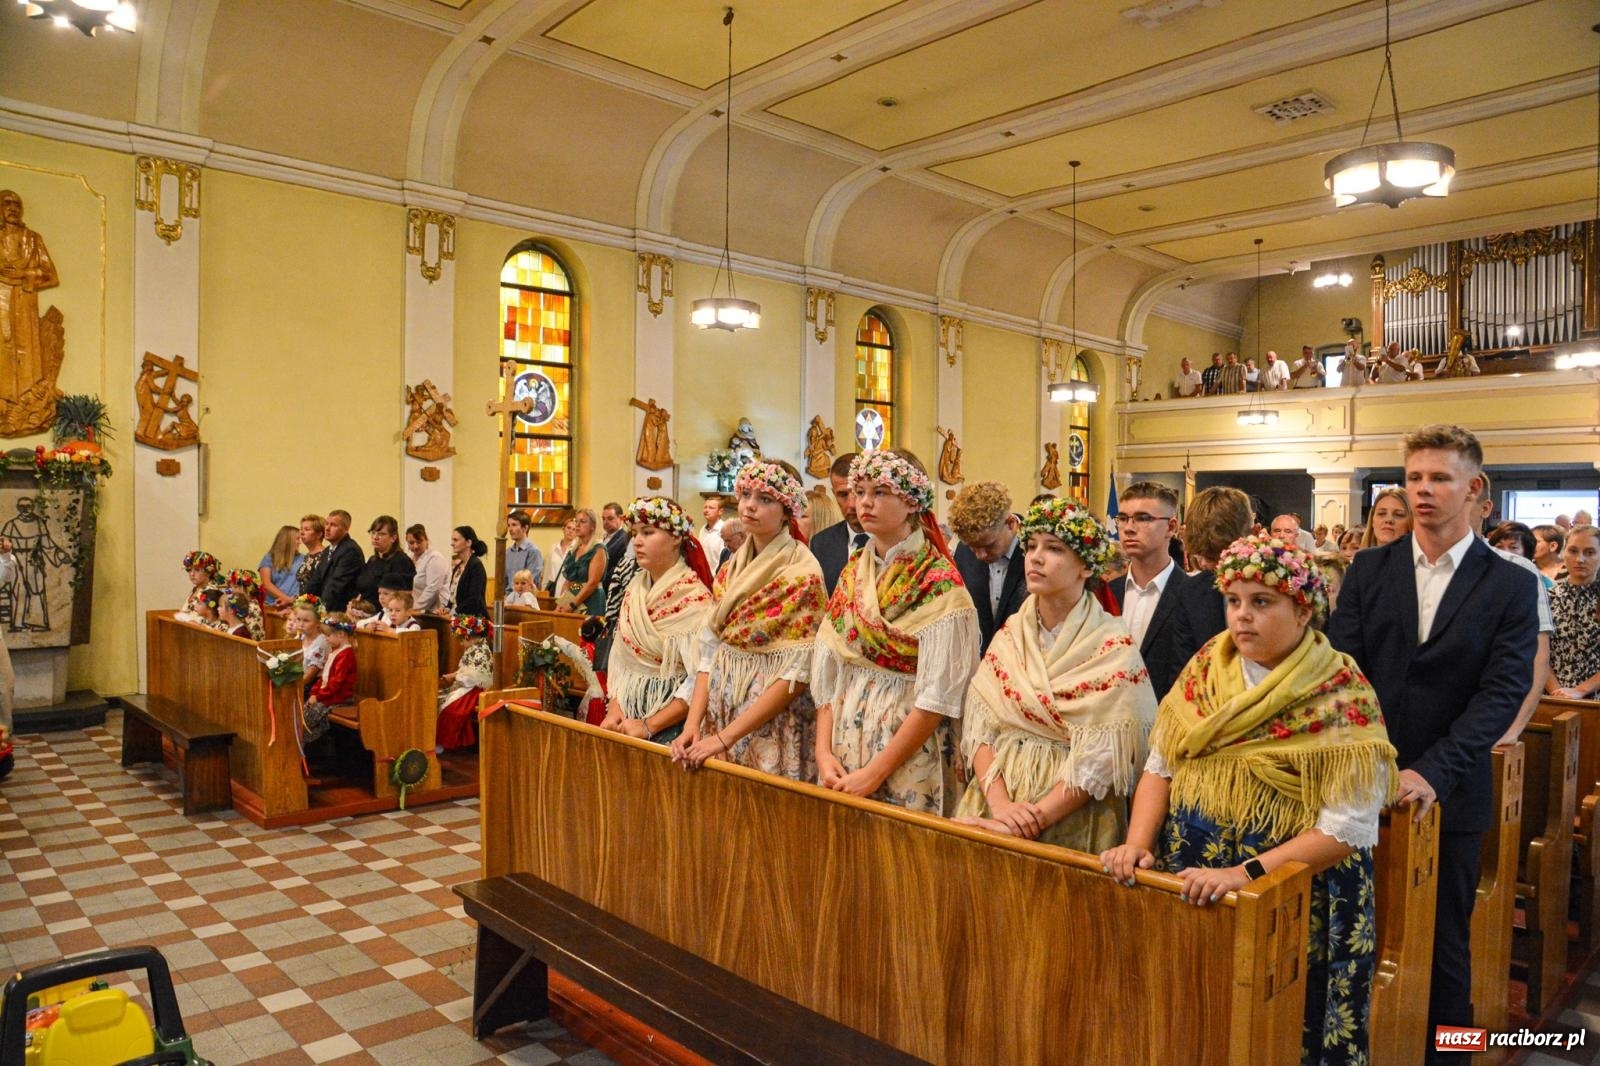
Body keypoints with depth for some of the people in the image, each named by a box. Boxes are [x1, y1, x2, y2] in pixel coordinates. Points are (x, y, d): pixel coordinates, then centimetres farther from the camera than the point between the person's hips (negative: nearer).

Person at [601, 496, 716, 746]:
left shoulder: (695, 597, -14)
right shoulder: (634, 590, 7)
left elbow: (700, 679, -19)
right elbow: (618, 658, 8)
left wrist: (649, 725, -20)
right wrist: (614, 709, -5)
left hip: (671, 722, -6)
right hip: (628, 713, 6)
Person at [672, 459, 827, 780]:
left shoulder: (803, 573, -13)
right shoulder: (729, 570, 7)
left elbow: (798, 672, -18)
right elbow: (709, 652, 6)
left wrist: (726, 736, -19)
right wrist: (692, 723, -8)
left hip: (774, 728, -6)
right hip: (720, 714, 6)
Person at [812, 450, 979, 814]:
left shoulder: (940, 584, -12)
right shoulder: (853, 573, 6)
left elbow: (937, 697, -17)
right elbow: (827, 673, 5)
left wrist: (874, 772, -17)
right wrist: (823, 751, -6)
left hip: (908, 760, -5)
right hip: (844, 742, 6)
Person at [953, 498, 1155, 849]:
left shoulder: (1113, 649, -10)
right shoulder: (1009, 634, 3)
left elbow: (1098, 761, -14)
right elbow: (978, 726, -3)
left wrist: (1031, 820, -20)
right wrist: (999, 803, -17)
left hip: (1072, 820, -3)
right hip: (994, 797, 3)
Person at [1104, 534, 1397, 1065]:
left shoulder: (1343, 697, -14)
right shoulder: (1205, 670, 0)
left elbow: (1346, 829, -17)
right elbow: (1160, 768, 3)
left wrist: (1246, 874, -25)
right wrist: (1137, 843, -12)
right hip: (1188, 886, 4)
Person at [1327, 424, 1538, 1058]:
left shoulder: (1511, 586, -1)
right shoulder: (1369, 570, 4)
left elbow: (1503, 691, -9)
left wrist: (1433, 772, -20)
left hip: (1448, 791, -1)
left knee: (1444, 938, 12)